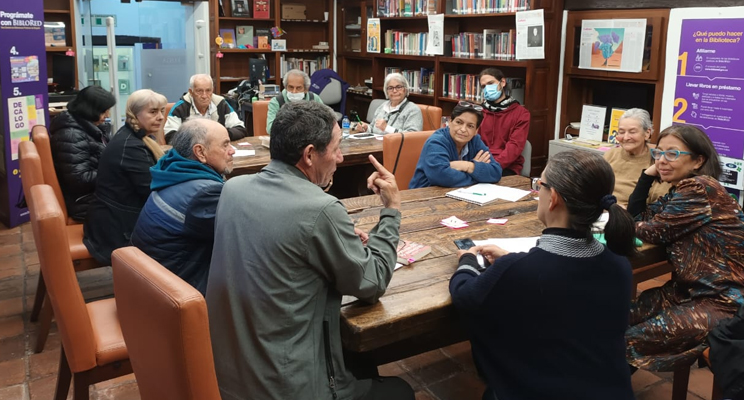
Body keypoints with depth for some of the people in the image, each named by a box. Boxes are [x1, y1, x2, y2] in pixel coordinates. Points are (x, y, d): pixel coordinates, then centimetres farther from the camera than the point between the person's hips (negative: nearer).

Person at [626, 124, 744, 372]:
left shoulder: (700, 189, -19)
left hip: (720, 301, -9)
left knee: (630, 339, -14)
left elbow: (654, 231, -15)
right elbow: (636, 215, 13)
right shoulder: (680, 191, 10)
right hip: (689, 290, 9)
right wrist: (649, 173, 4)